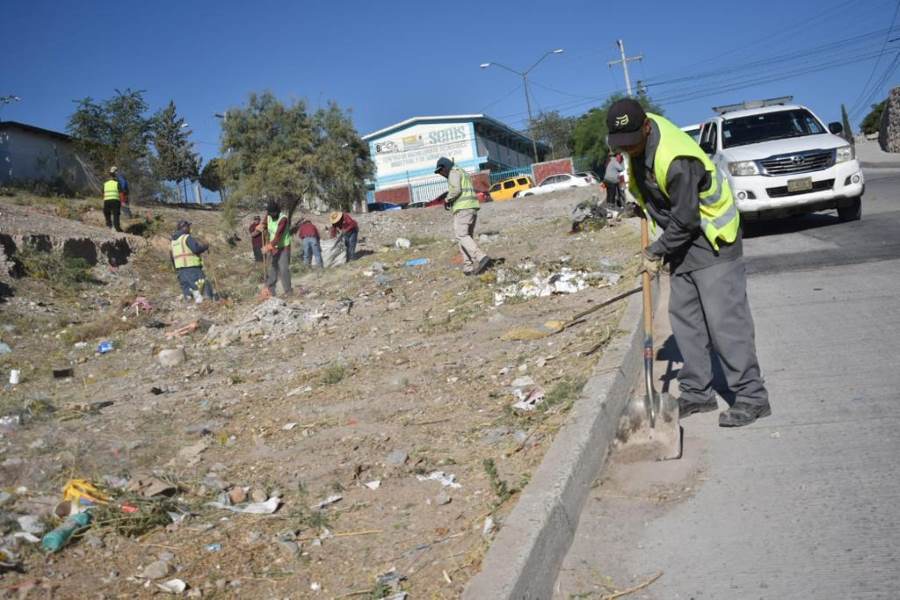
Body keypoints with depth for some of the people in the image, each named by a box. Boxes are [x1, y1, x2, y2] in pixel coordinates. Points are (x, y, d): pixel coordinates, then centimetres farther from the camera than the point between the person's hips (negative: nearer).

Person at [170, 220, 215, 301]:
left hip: (180, 268, 8)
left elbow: (172, 257, 22)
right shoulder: (187, 237, -6)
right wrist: (205, 246, 0)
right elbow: (196, 249, -19)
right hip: (192, 267, -8)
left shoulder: (173, 240, 19)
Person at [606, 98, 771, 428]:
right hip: (682, 242, 9)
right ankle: (697, 392, 18)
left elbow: (685, 221, -24)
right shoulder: (639, 134, -3)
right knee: (684, 316, 10)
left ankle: (752, 397, -2)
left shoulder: (676, 161, -30)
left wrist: (656, 252, -14)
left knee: (724, 319, -10)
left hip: (712, 240, -9)